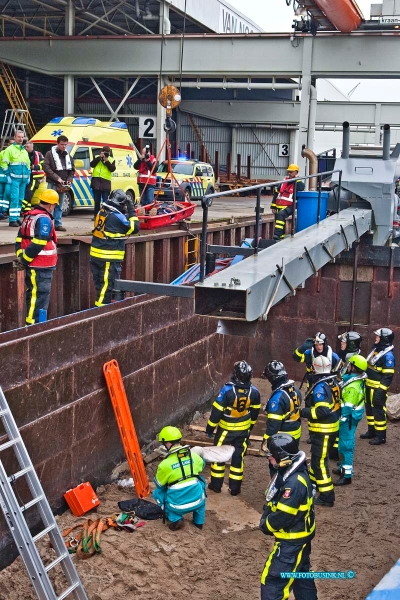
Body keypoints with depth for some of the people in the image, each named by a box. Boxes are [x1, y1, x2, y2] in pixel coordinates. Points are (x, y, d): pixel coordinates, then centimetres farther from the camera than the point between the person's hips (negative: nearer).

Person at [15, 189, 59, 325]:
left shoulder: (30, 216, 13)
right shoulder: (44, 219, -17)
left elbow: (20, 237, 13)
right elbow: (37, 244, -22)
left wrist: (20, 255, 7)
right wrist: (25, 259, -14)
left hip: (32, 266, 10)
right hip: (41, 267, -10)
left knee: (33, 295, 18)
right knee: (40, 296, -5)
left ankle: (31, 322, 27)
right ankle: (33, 323, -3)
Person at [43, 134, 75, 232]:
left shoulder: (68, 156, 16)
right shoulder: (50, 154, -1)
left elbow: (72, 170, 20)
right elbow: (46, 167, -10)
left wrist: (69, 180, 1)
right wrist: (57, 178, -17)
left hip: (63, 185, 5)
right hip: (52, 184, -5)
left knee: (59, 206, 9)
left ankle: (58, 224, 12)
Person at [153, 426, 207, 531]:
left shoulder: (165, 464, -16)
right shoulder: (194, 456, -4)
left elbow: (159, 484, 2)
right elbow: (202, 464, 21)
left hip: (178, 506, -3)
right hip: (197, 502, 3)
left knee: (157, 493, 23)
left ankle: (175, 519, 5)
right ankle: (199, 521, 34)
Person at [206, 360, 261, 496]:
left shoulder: (227, 390, -25)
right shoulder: (254, 392, -12)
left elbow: (217, 411, -18)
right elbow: (254, 413, 2)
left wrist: (210, 428, -4)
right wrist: (249, 428, 19)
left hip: (226, 429, -3)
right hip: (243, 430, 3)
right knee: (238, 457, 15)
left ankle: (216, 484, 23)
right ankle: (235, 488, 21)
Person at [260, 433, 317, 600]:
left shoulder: (294, 483, -32)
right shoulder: (288, 472, -1)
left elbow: (283, 516, -28)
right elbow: (273, 500, 9)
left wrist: (265, 525, -10)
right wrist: (265, 518, -6)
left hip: (292, 539, -10)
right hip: (300, 535, 10)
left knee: (273, 580, -2)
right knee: (301, 573, 25)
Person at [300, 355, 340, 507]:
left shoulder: (320, 387, -23)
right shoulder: (333, 381, 3)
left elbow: (322, 411, -29)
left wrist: (302, 412, -22)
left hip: (323, 430, -9)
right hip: (332, 426, 9)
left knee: (320, 461, -3)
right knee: (318, 457, 26)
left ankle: (327, 497, 0)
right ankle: (313, 482, 44)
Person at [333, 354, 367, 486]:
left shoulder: (353, 386, -26)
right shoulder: (357, 380, 6)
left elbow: (347, 408, -26)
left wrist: (340, 421, -21)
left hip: (348, 418, -10)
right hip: (351, 417, 10)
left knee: (346, 445, -5)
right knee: (345, 443, 21)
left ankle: (347, 475, -2)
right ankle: (344, 467, 34)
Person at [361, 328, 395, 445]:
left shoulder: (388, 355, -18)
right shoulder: (375, 349, 11)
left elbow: (388, 376, -21)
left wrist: (381, 391, -23)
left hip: (378, 389, -9)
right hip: (369, 386, 9)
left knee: (378, 411, -4)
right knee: (369, 409, 18)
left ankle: (381, 436, 4)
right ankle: (371, 431, 31)